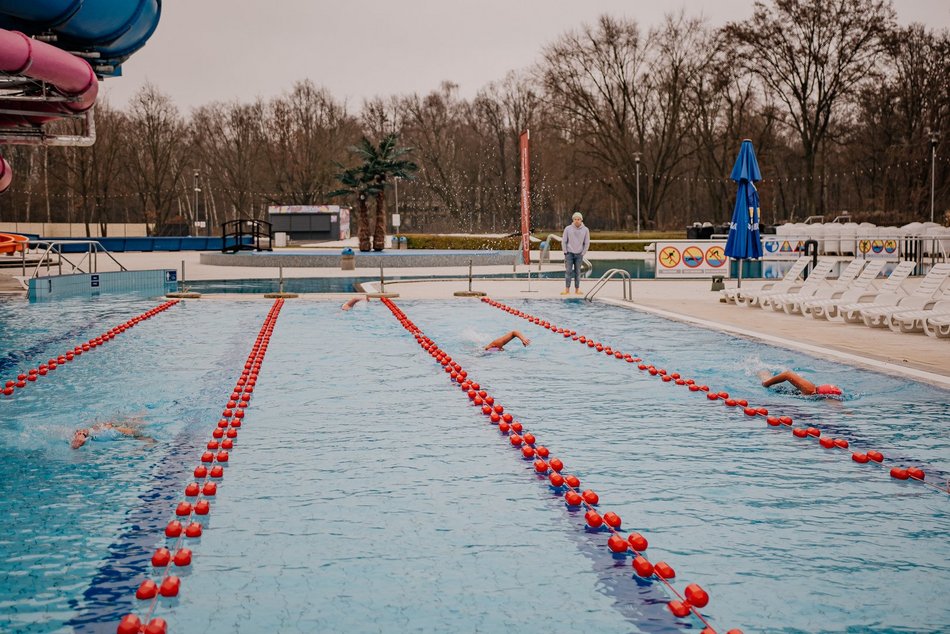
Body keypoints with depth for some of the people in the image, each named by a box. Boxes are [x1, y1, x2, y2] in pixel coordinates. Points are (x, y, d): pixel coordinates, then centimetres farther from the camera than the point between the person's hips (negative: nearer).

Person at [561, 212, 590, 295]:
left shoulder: (585, 230, 0)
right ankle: (567, 289, -6)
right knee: (568, 271, -6)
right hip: (569, 253, -1)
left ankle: (577, 289, 8)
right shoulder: (568, 229, -3)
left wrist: (583, 253, -1)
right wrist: (565, 252, -3)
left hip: (579, 254, 1)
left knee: (577, 272, 4)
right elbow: (564, 241, 1)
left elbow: (587, 243, 5)